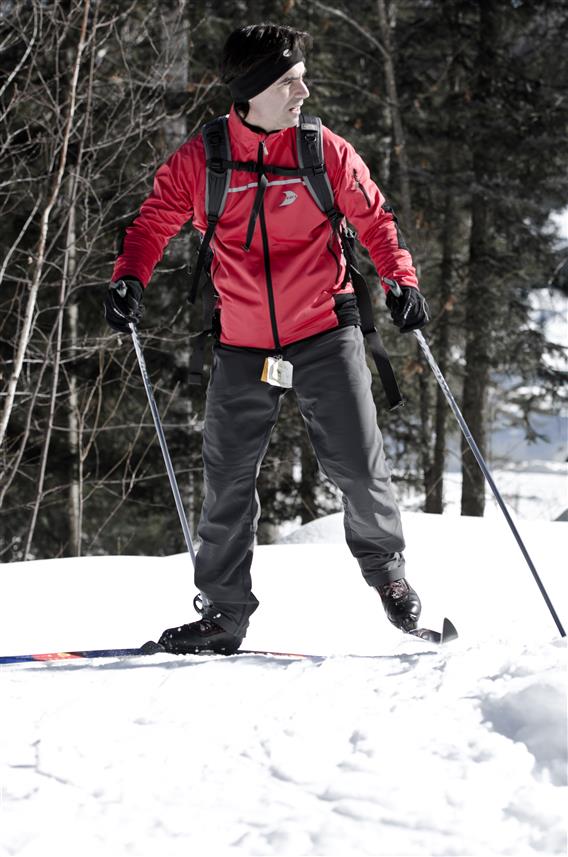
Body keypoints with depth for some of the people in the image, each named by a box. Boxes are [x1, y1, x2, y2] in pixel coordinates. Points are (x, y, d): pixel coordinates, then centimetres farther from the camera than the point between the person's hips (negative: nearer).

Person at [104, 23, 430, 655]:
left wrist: (401, 280, -10)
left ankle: (386, 567, 23)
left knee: (357, 466, -3)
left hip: (324, 335, -1)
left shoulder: (325, 152, -3)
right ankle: (223, 612, 15)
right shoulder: (199, 160, -4)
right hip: (243, 346, 1)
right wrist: (129, 277, -16)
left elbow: (374, 219, 5)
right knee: (227, 481, 3)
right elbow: (153, 223, 2)